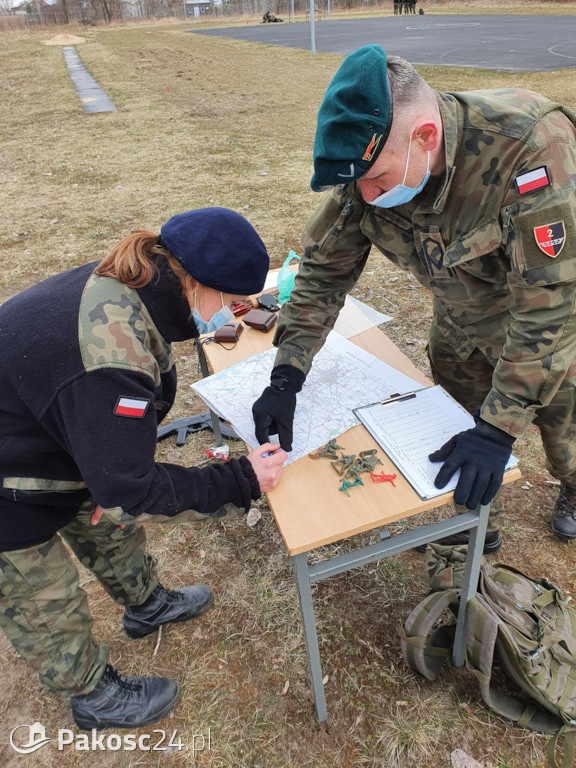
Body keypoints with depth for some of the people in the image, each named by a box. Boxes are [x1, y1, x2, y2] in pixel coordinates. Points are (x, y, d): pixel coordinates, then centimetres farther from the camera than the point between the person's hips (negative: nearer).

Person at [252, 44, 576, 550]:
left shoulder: (531, 147, -40)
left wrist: (499, 428, -35)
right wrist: (284, 380, -22)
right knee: (459, 423, 12)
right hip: (461, 317, 4)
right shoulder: (370, 162, -24)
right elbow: (325, 269, -16)